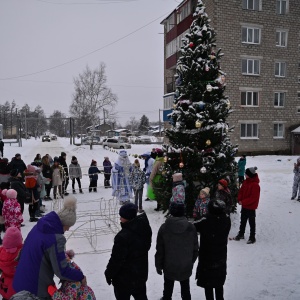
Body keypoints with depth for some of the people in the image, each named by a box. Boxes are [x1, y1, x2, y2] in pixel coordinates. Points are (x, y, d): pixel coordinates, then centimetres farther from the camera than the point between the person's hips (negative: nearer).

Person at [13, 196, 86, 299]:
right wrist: (80, 277, -9)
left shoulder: (39, 226, -5)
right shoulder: (56, 239, -29)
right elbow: (62, 271, -24)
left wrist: (62, 253, 8)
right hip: (36, 288, -8)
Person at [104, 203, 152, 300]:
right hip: (141, 273, 7)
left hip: (124, 277, -7)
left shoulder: (123, 236, -33)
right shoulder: (145, 229, -8)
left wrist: (109, 273, -7)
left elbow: (116, 259, -23)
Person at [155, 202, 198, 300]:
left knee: (168, 289, 20)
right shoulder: (191, 227, -14)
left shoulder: (164, 228, -18)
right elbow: (195, 248, -2)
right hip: (186, 267, 1)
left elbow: (160, 250, -10)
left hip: (169, 267, -1)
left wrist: (158, 265, 4)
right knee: (185, 290, 21)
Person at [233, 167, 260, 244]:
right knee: (243, 220, 20)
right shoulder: (246, 182, 1)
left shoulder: (255, 185, -23)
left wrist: (243, 202, -22)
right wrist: (239, 200, -7)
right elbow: (241, 191, 8)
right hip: (244, 206, 8)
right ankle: (241, 234, 35)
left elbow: (253, 197, -24)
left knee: (252, 222, 7)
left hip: (251, 207, -8)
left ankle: (252, 237, 19)